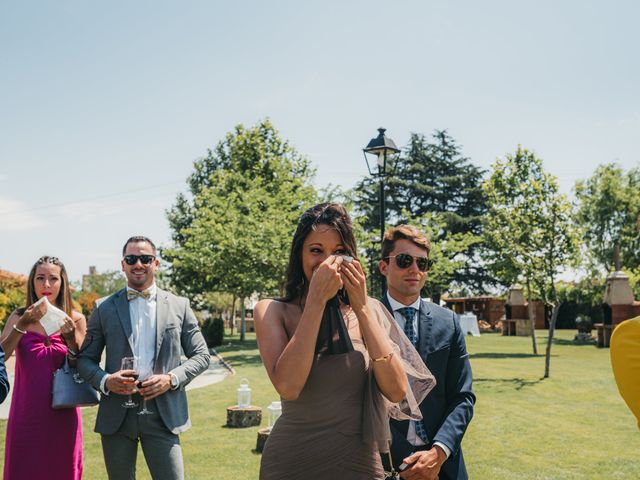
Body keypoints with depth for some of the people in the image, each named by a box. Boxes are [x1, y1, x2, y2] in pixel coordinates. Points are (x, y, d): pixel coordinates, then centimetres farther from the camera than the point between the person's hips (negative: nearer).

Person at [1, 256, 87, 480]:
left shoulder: (76, 319, 1)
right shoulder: (18, 316, 2)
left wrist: (71, 338, -15)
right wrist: (23, 325, -20)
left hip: (62, 413, 0)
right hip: (26, 412, 0)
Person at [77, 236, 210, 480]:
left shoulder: (179, 306, 5)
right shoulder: (105, 309, 6)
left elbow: (201, 355, 7)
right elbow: (85, 359, 9)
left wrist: (172, 379, -10)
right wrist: (105, 380, -12)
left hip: (162, 414, -1)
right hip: (116, 415, 1)